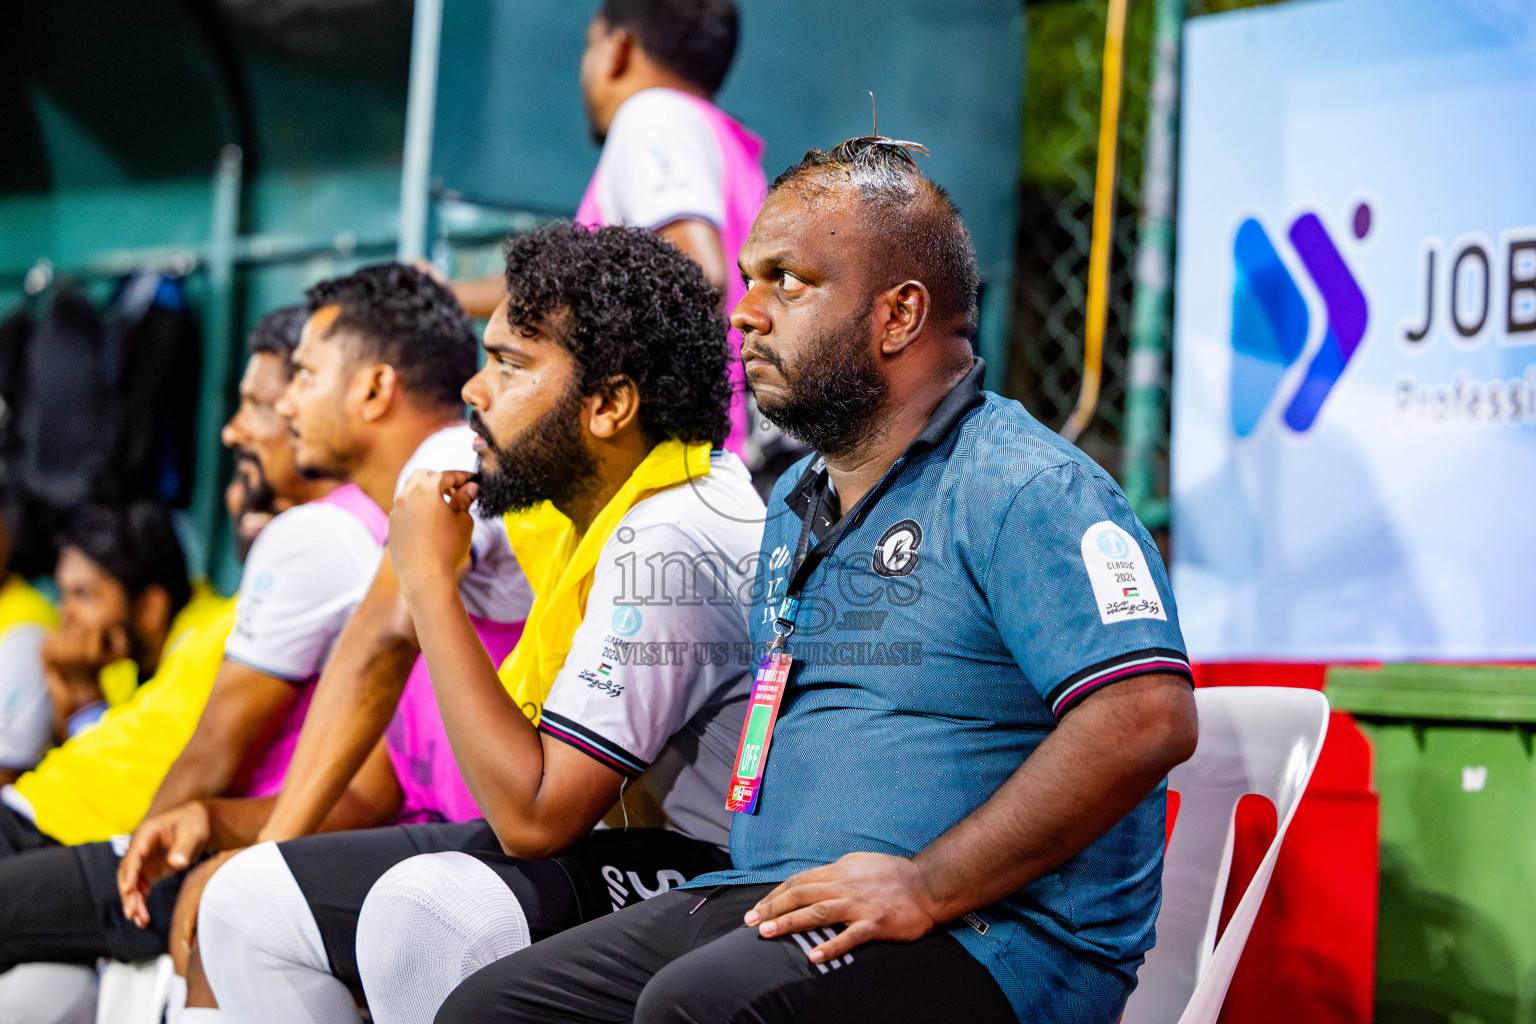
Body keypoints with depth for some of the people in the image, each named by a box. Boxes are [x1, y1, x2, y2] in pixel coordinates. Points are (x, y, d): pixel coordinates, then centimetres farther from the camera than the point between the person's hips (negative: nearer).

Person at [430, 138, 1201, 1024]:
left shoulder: (1027, 489, -9)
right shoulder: (797, 505, 22)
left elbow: (1150, 719, -22)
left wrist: (926, 886, -21)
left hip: (987, 941, -9)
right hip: (774, 907, 9)